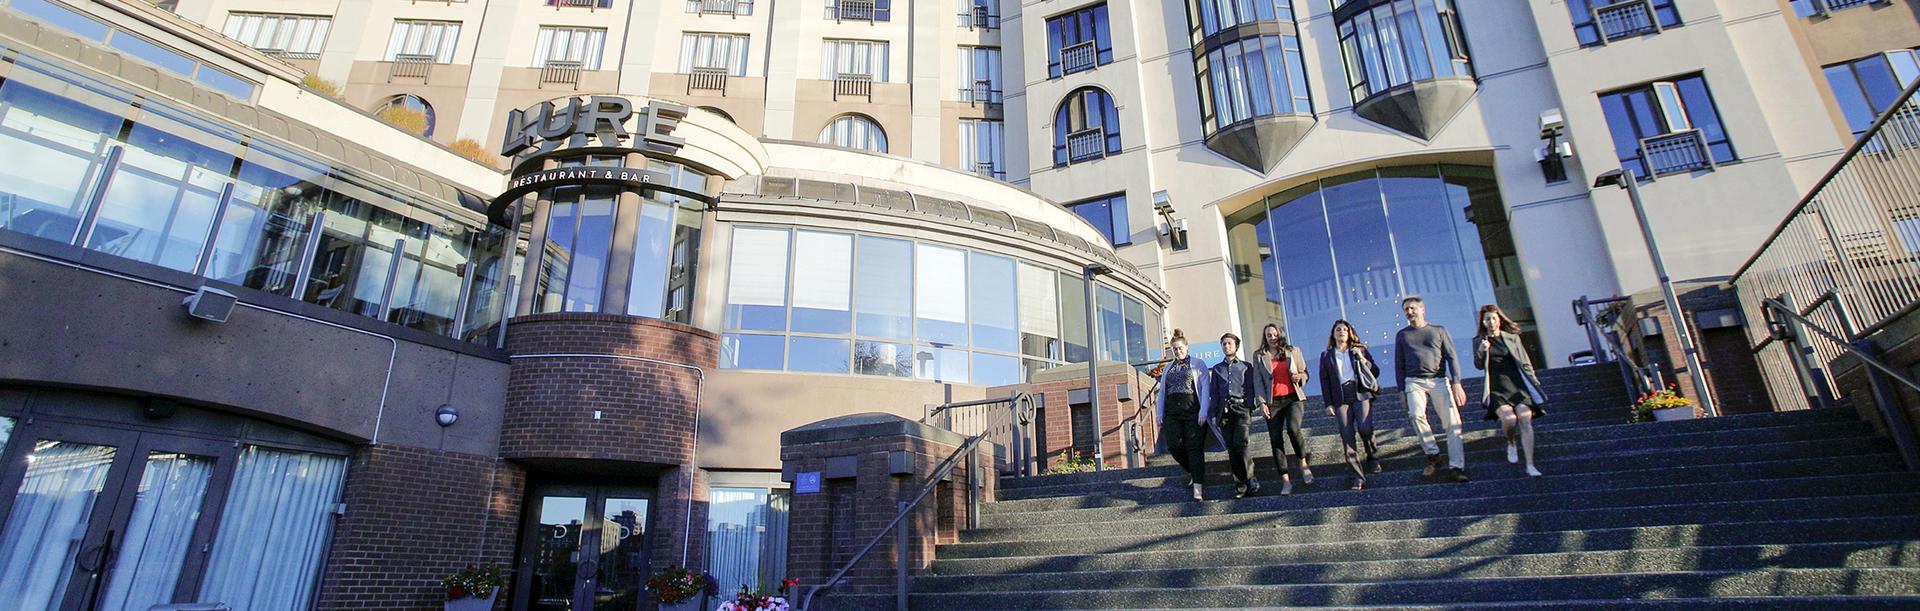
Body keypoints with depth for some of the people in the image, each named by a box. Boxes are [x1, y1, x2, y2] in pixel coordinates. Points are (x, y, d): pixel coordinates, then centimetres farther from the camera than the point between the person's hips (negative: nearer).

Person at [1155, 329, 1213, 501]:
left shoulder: (1198, 364, 6)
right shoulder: (1167, 369, 19)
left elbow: (1205, 388, -1)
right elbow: (1162, 392, 19)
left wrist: (1203, 411, -11)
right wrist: (1159, 414, 11)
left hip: (1193, 411, -4)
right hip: (1172, 413, 4)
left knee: (1194, 448, -6)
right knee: (1174, 446, -3)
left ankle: (1198, 487, -5)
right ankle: (1193, 472, 22)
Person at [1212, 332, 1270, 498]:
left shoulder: (1247, 366, 13)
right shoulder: (1217, 369, 20)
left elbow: (1251, 388, 4)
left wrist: (1255, 405, -11)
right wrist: (1215, 413, 9)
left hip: (1241, 407, -3)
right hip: (1224, 410, 3)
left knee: (1240, 443, -19)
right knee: (1231, 447, -1)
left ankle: (1250, 478, -7)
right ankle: (1240, 484, 4)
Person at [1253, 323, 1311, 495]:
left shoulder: (1293, 351, 12)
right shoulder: (1259, 355, 8)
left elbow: (1305, 373, 17)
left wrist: (1299, 377, -7)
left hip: (1293, 398, -1)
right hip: (1272, 402, 1)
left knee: (1293, 428, -25)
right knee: (1276, 440, -4)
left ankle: (1303, 464, 0)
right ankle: (1286, 481, 3)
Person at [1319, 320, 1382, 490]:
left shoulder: (1360, 350, 15)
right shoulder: (1326, 356, 14)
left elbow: (1376, 371, 10)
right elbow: (1324, 381, 10)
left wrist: (1363, 359, -6)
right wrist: (1328, 403, 1)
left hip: (1361, 394, -1)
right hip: (1341, 398, 1)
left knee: (1365, 428, -19)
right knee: (1347, 437, -6)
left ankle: (1373, 457, 12)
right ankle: (1356, 477, -4)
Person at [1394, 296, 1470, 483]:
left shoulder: (1439, 330, 15)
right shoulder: (1402, 335, 17)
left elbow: (1451, 358, 8)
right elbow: (1399, 365, 17)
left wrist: (1456, 383, -5)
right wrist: (1402, 390, 8)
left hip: (1439, 381, 0)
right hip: (1414, 382, 0)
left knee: (1452, 422, -11)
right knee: (1416, 414, -26)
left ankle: (1456, 467, -10)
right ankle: (1433, 455, -13)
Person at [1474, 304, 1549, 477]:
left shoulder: (1513, 337, 13)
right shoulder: (1479, 341, 9)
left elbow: (1525, 362, 17)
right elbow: (1478, 366, 3)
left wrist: (1534, 382, 14)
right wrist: (1481, 352, -17)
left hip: (1518, 385, 2)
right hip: (1497, 388, -2)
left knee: (1525, 421, -12)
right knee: (1509, 419, -21)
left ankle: (1530, 466, -10)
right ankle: (1510, 444, 13)